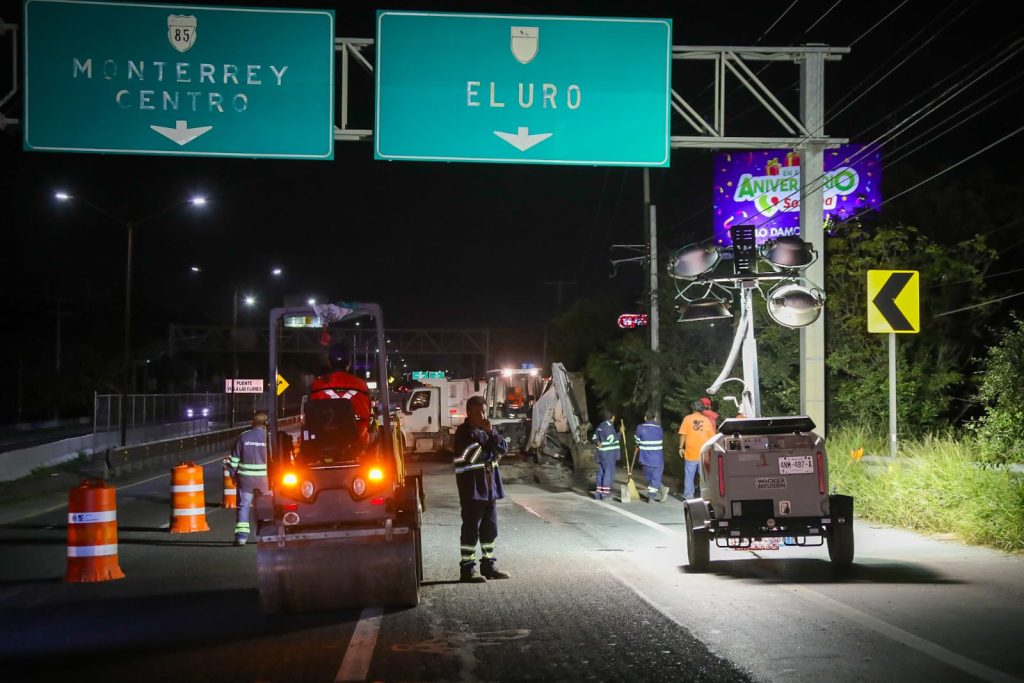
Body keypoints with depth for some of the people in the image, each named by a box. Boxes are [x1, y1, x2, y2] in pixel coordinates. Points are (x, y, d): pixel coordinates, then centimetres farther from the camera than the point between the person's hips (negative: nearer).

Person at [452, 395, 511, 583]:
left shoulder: (487, 430, 14)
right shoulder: (464, 433, -9)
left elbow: (503, 448, 2)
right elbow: (474, 456, -19)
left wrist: (491, 432, -11)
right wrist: (491, 453, -4)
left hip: (490, 487, 7)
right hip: (472, 488, -7)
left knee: (490, 528, 12)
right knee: (471, 529, -6)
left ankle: (489, 565, 21)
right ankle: (467, 568, -3)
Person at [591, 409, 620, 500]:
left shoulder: (601, 425, 14)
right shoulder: (608, 426, -16)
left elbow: (595, 437, 21)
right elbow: (611, 439, -20)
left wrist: (599, 442, 6)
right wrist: (619, 432, -11)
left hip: (601, 453, 9)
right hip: (609, 453, -9)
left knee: (601, 472, 12)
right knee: (609, 472, -4)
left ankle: (598, 491, 13)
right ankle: (605, 492, -5)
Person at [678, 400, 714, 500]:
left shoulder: (687, 419, -2)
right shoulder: (706, 420, 4)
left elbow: (683, 434, -6)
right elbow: (711, 437, 8)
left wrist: (681, 447, 2)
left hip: (690, 453, -2)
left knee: (689, 475, 6)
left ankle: (688, 495, 6)